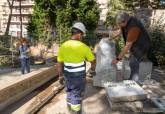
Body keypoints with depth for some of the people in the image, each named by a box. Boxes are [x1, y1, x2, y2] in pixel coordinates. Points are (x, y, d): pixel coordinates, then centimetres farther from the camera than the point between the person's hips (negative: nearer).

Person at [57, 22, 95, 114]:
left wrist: (60, 75, 13)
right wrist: (93, 67, 17)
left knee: (69, 92, 25)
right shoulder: (83, 47, -18)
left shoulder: (63, 46, -7)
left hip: (67, 74, 5)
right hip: (79, 76, -5)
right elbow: (92, 60, -4)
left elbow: (60, 63, 1)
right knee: (77, 95, 12)